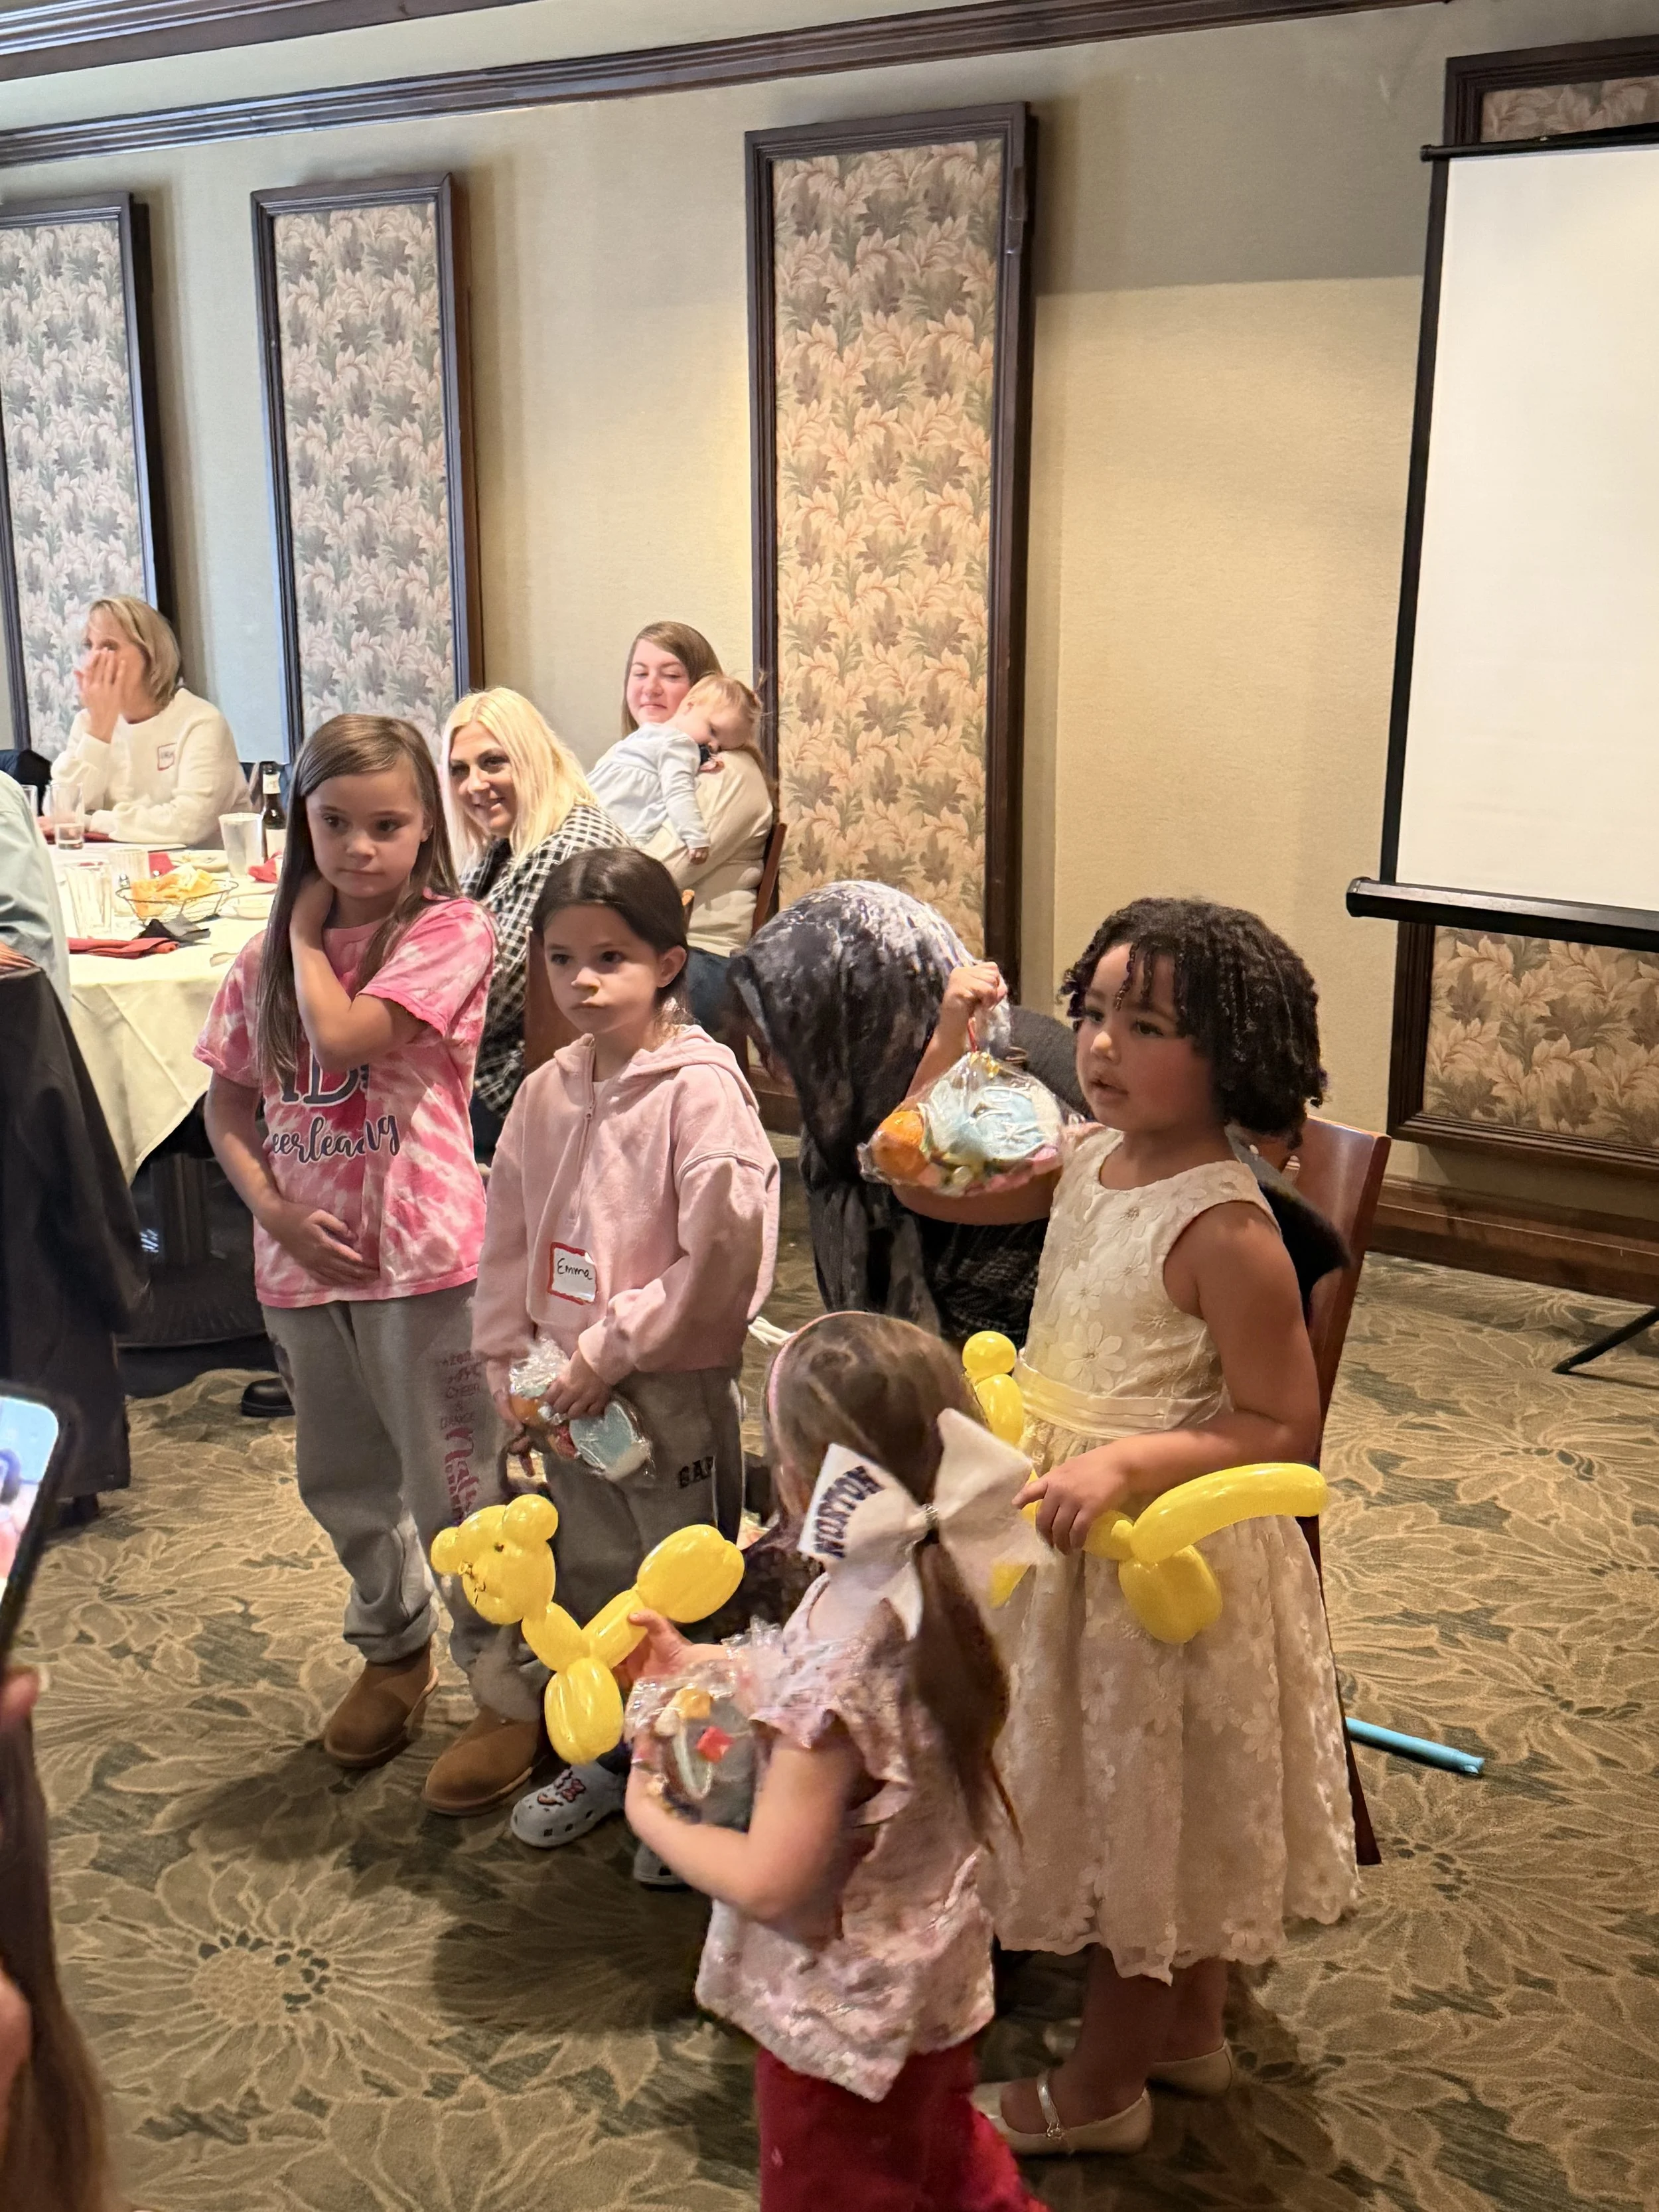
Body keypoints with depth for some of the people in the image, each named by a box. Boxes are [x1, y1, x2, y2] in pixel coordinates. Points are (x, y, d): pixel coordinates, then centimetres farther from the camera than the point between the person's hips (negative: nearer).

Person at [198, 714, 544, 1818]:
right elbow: (227, 1102, 8)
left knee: (457, 1488, 3)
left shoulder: (450, 930, -10)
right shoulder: (269, 956, 7)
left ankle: (515, 1689, 19)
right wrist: (277, 1210, -8)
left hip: (418, 1254, -6)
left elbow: (345, 1036, -23)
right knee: (344, 1482, 21)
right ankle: (396, 1651, 44)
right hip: (304, 1258, 6)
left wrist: (310, 930, -8)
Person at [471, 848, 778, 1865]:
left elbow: (722, 1254, -22)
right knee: (591, 1583, 20)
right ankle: (613, 1758, 41)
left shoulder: (701, 1087, -16)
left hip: (675, 1390, -7)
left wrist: (612, 1351, -18)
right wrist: (514, 1373, 4)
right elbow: (507, 1245, 12)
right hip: (572, 1396, 7)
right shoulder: (545, 1095, 4)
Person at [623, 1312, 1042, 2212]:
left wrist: (649, 1812, -15)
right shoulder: (932, 1596, -13)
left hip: (841, 2013, -7)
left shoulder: (834, 1673, -37)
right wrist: (698, 1669, 5)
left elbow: (767, 1883, -30)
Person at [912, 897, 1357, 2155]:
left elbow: (1285, 1429, -22)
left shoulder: (1224, 1229, -26)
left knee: (1149, 1810, 13)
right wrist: (954, 1043, -3)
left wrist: (1124, 1463, -31)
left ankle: (1099, 2093, 34)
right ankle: (1191, 2032, 47)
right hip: (1073, 1537, 8)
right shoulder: (1087, 1160, -3)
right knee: (1154, 1813, 25)